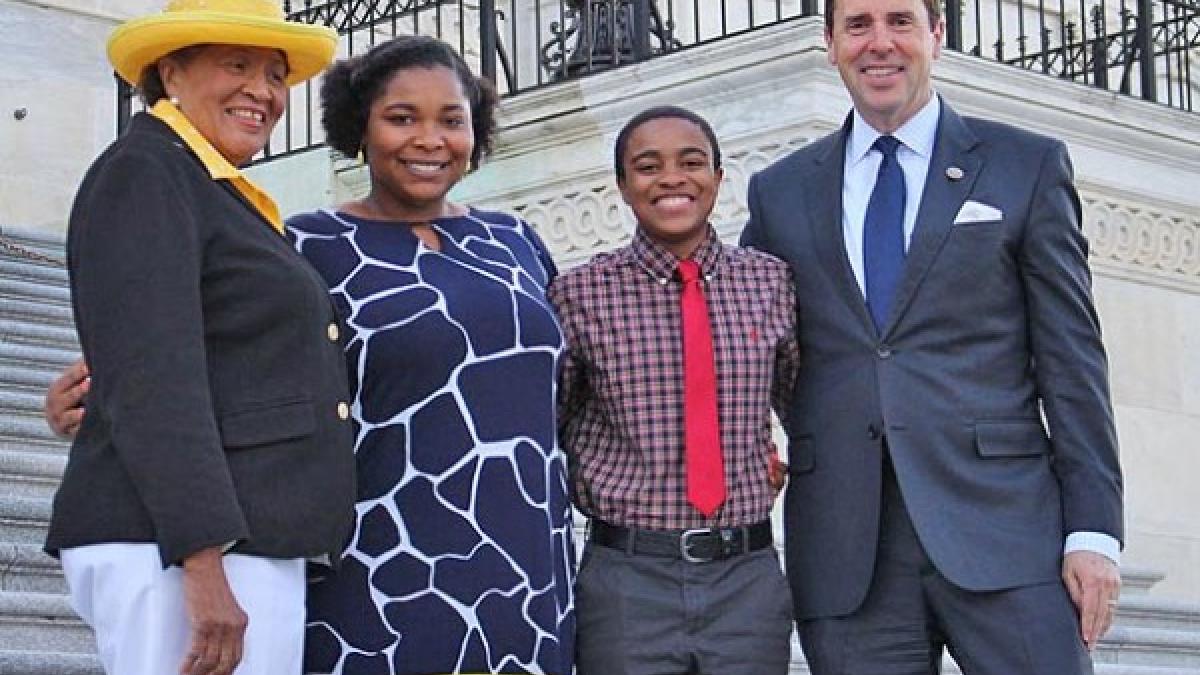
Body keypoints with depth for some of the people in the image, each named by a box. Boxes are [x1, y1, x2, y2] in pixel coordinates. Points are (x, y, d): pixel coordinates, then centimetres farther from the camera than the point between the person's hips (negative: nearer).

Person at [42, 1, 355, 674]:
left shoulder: (216, 194, 23)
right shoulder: (141, 176, -6)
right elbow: (147, 378, -17)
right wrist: (204, 566, -24)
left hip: (239, 546, 9)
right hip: (176, 552, -9)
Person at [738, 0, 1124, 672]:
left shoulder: (1029, 166, 8)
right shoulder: (781, 191, 15)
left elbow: (1072, 358, 3)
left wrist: (1094, 530, -4)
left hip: (1001, 530, -2)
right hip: (845, 559, 2)